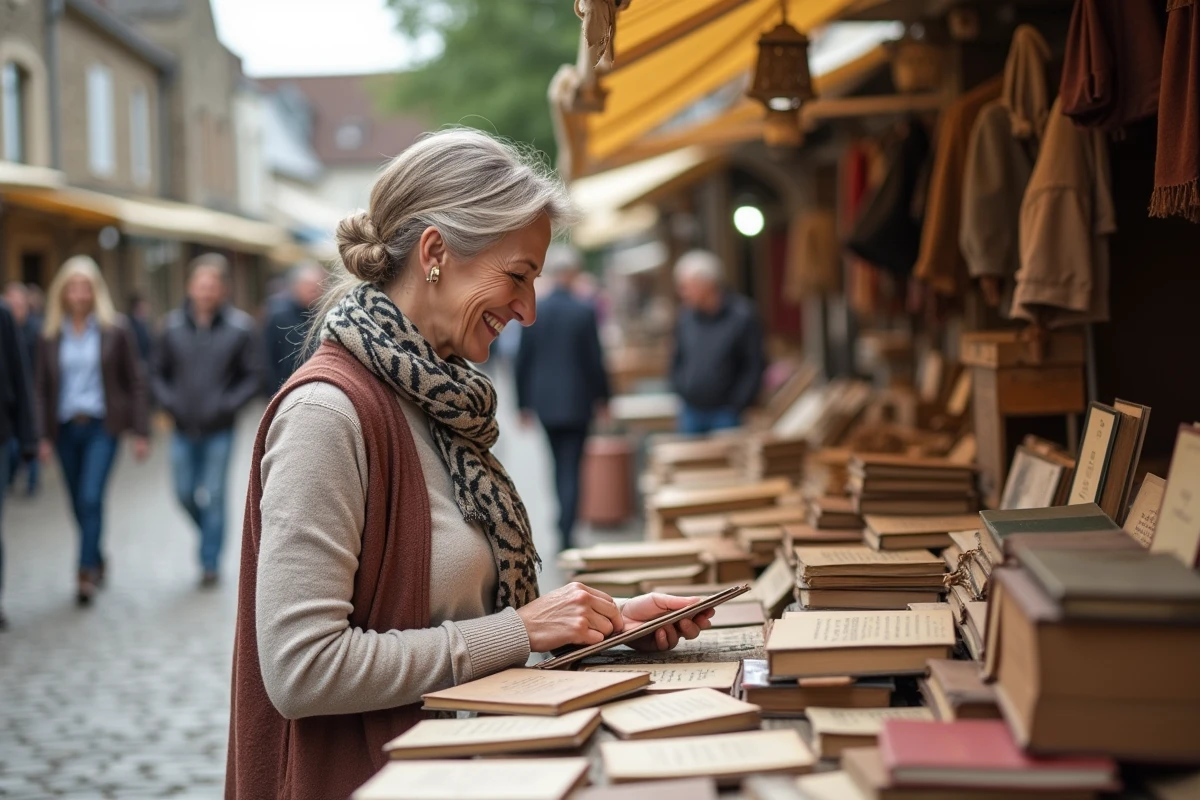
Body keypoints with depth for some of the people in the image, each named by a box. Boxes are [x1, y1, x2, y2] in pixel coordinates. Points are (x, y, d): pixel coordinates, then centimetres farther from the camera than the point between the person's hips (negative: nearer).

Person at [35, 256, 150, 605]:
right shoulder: (51, 335, 5)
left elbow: (136, 381, 1)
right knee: (80, 505, 9)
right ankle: (97, 562, 29)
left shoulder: (115, 329, 0)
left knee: (91, 498, -15)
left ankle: (87, 573, -13)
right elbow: (43, 388, 8)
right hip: (65, 428, 3)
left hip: (101, 426, -3)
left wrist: (141, 431, -3)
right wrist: (43, 435, 0)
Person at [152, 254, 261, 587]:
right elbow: (158, 372, 10)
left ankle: (210, 562, 10)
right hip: (184, 429, 3)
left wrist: (228, 406, -13)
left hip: (219, 429, -3)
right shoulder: (173, 326, 1)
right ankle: (211, 535, 35)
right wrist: (170, 403, -4)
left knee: (213, 495, -1)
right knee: (185, 494, 7)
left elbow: (252, 376, -3)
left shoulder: (239, 327, -6)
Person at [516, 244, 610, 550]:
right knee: (571, 466, 1)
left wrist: (523, 403, 9)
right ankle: (565, 531, -3)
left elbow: (523, 360, 0)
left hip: (544, 401, 3)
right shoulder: (584, 312, -12)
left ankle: (564, 522, 30)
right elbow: (595, 359, -8)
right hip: (576, 401, -3)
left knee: (560, 463, 20)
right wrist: (602, 397, 5)